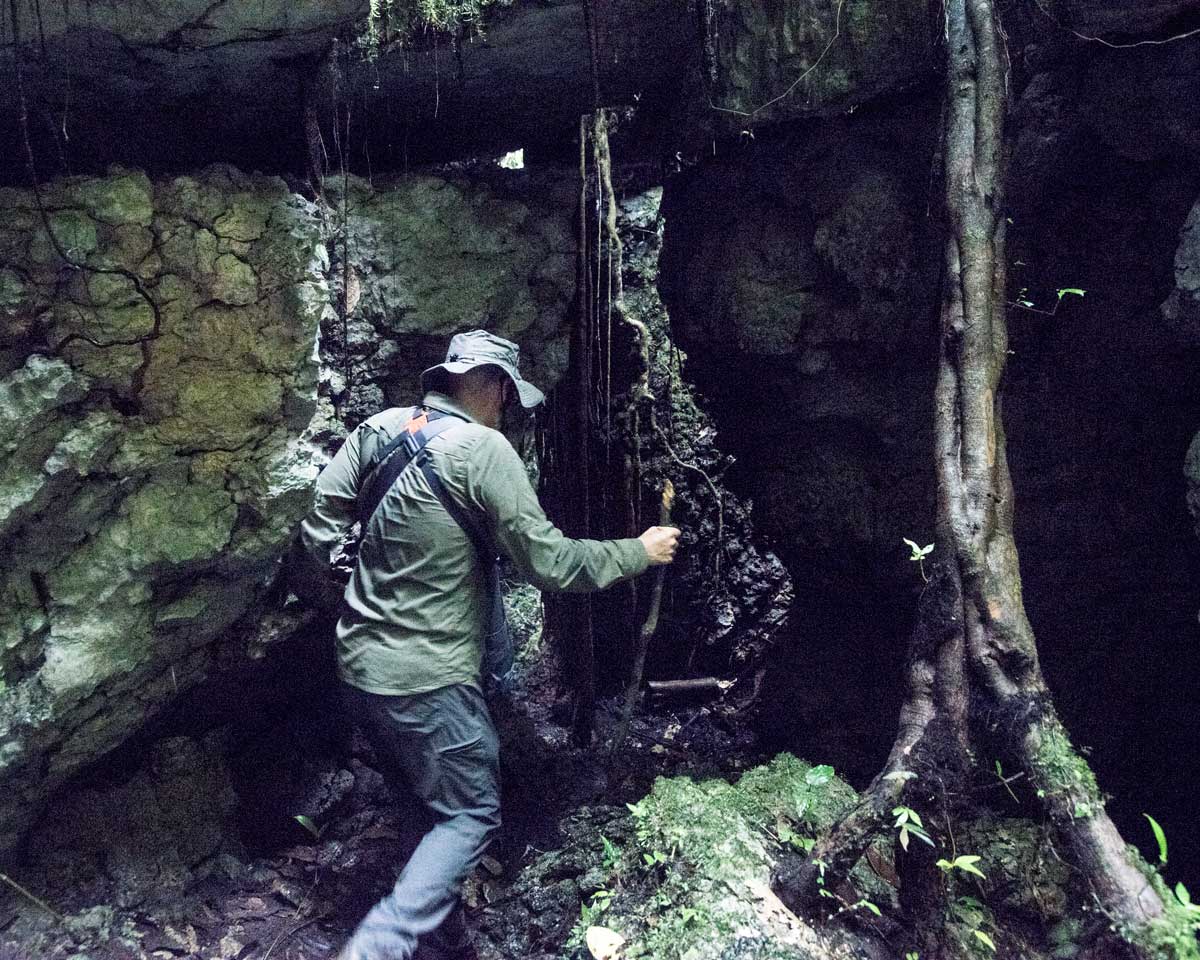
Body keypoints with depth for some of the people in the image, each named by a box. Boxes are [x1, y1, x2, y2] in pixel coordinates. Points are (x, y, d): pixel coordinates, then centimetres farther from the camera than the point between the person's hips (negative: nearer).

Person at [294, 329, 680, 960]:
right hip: (426, 681, -8)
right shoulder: (482, 448, -16)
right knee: (472, 815, 8)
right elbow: (548, 562, -15)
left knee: (437, 806, 22)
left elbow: (318, 532, 5)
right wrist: (638, 552, -3)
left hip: (358, 667, 8)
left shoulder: (378, 429, 3)